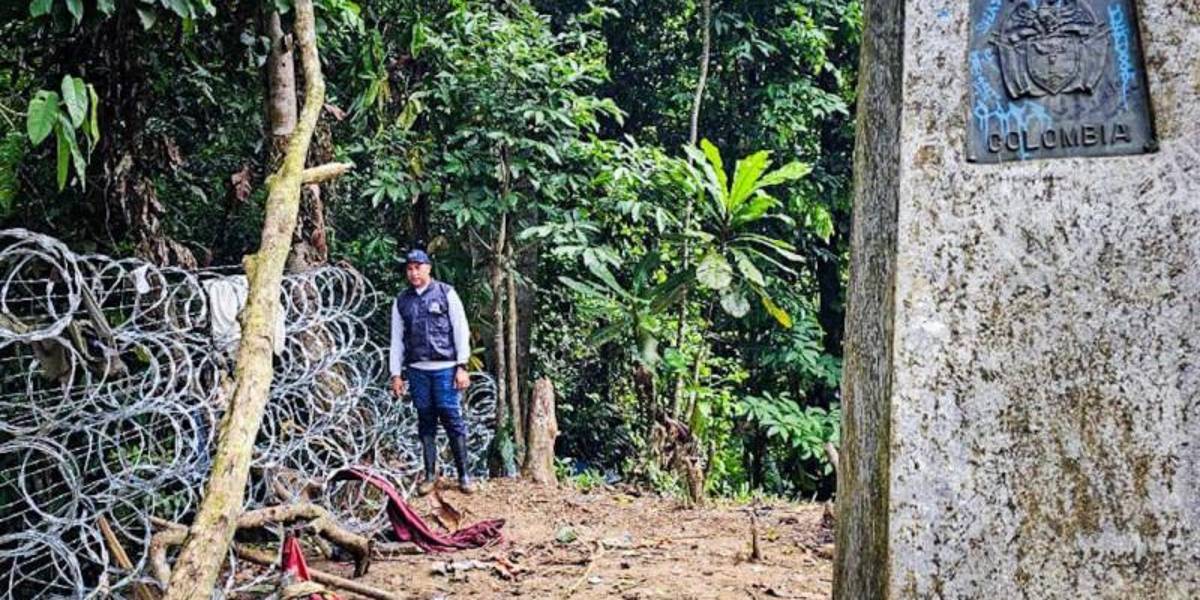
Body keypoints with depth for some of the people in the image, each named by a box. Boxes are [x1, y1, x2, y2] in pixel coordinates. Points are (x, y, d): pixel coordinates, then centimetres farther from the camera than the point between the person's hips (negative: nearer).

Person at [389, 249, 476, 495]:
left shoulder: (446, 293, 4)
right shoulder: (401, 301, 12)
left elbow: (461, 331, 1)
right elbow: (397, 339, 14)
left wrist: (462, 367, -5)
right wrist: (396, 374, 8)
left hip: (445, 368, -3)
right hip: (417, 370, 3)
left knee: (453, 419, -4)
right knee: (425, 422, 6)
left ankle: (463, 474, 1)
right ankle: (430, 474, 12)